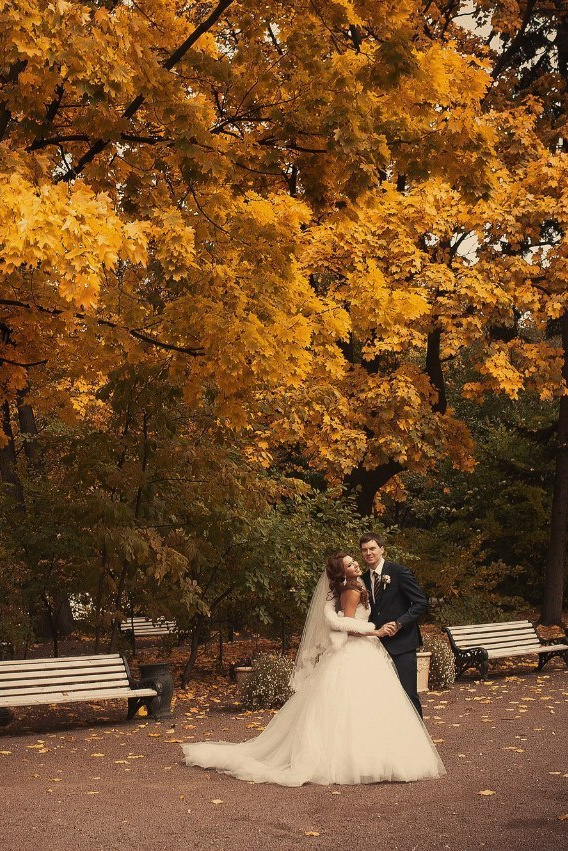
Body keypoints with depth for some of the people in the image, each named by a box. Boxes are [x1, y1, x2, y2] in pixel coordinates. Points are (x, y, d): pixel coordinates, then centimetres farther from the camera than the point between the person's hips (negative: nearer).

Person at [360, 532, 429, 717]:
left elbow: (421, 603, -10)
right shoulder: (364, 580, 11)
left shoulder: (399, 572, -6)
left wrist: (399, 623, -18)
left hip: (401, 644, -6)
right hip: (378, 645, 6)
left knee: (408, 693, -5)